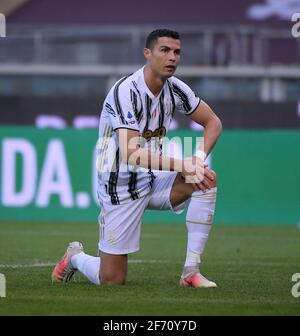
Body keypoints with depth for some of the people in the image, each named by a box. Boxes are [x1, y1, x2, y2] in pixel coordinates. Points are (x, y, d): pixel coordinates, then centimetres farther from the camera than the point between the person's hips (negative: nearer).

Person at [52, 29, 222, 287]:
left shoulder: (175, 89, -2)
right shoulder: (126, 91, -23)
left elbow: (213, 121, 6)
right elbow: (131, 153, -31)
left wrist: (199, 158, -15)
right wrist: (181, 165, -37)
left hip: (153, 180, 6)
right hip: (120, 187, -6)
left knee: (206, 178, -22)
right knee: (112, 281, -5)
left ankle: (191, 271, -17)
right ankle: (76, 257, 32)